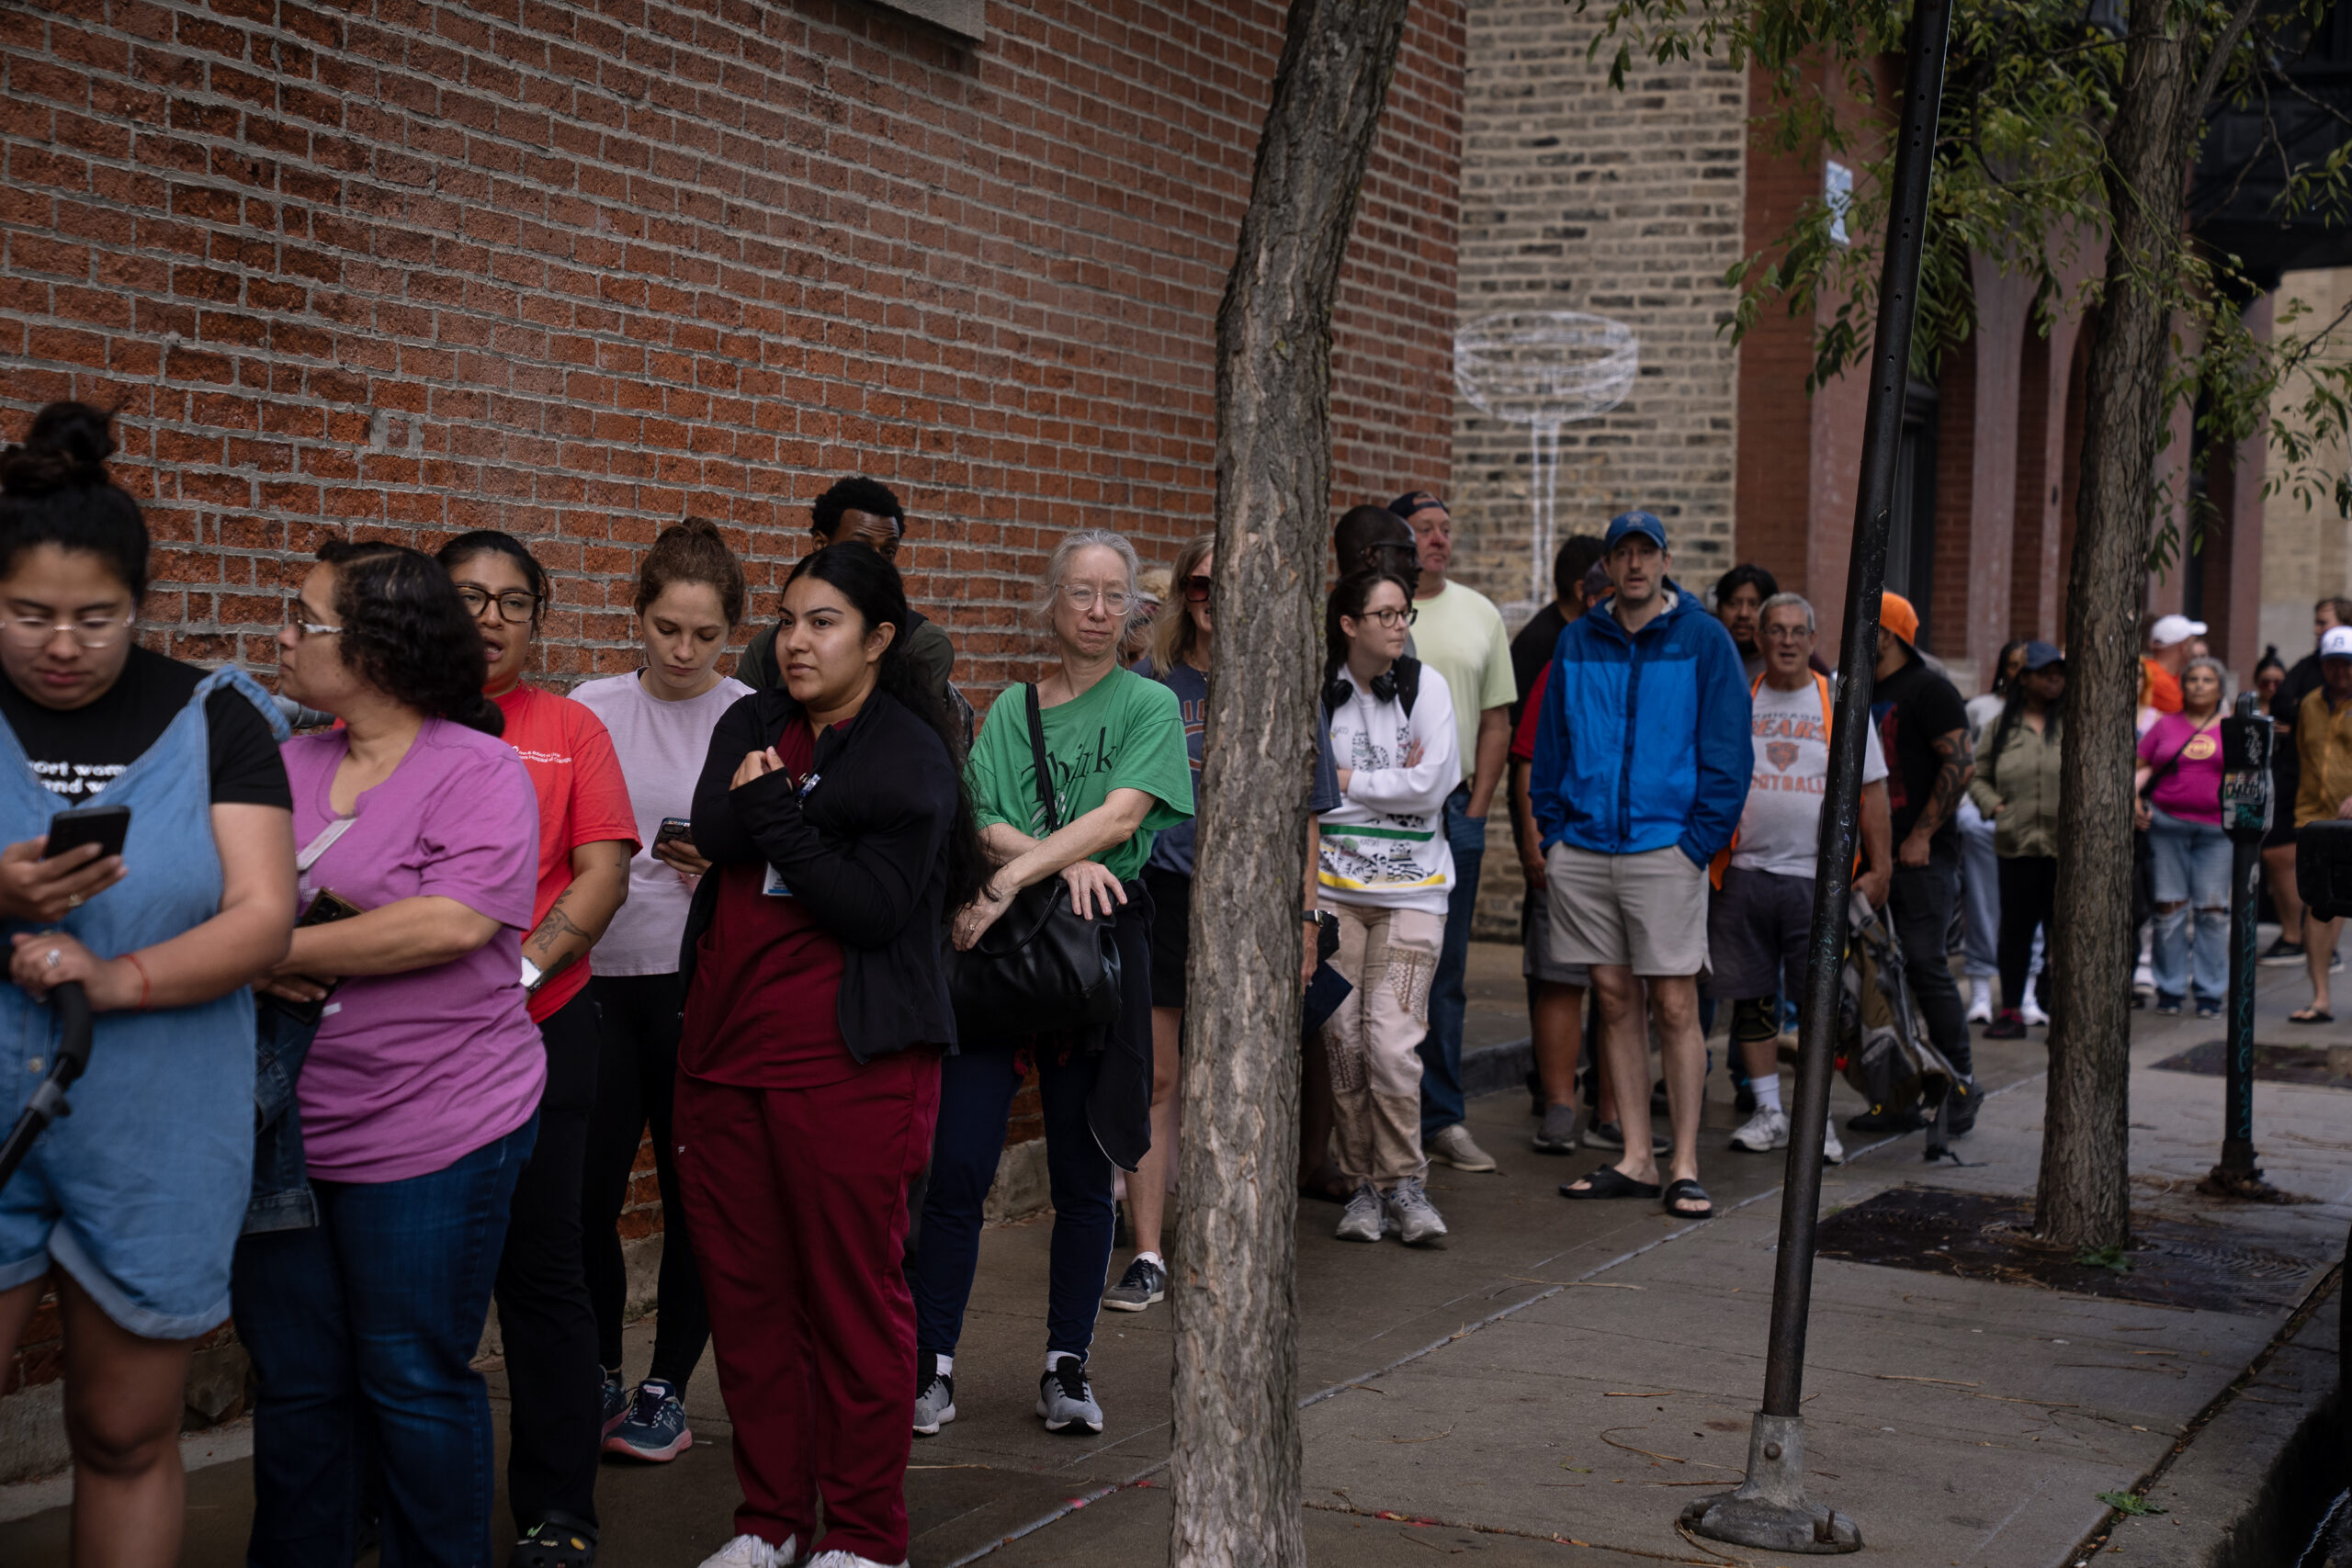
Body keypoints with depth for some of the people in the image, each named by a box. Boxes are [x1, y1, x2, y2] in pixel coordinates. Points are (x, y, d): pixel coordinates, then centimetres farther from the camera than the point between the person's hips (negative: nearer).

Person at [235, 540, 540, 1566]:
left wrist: (277, 951, -16)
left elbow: (453, 921, -21)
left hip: (430, 1135, -5)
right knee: (294, 1383, 13)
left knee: (415, 1383, 4)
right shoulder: (284, 767, 11)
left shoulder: (478, 769, -8)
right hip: (283, 1133, 6)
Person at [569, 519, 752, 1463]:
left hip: (701, 984, -2)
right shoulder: (589, 711, 6)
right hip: (597, 976, 2)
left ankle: (667, 1388, 19)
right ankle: (600, 1377, 21)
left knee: (696, 1191, 5)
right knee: (585, 1190, 2)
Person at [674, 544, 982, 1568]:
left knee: (852, 1295, 0)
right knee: (744, 1290, 10)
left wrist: (774, 812, -12)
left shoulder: (908, 754, -4)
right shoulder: (753, 725, 13)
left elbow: (874, 907, -13)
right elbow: (714, 830, -5)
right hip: (726, 1049, 6)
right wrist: (760, 806, -18)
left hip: (850, 1061, -6)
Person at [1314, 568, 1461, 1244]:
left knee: (1391, 1040, -11)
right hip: (1333, 884, 1)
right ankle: (1364, 1186, 13)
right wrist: (1392, 784, -7)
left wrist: (1348, 780, -4)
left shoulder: (1426, 686, 3)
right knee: (1343, 1039, 0)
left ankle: (1403, 1183, 3)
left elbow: (1432, 786, -7)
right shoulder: (1316, 691, 5)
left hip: (1411, 888, -1)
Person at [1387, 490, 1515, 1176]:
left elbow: (1496, 720, 13)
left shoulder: (1480, 614, 12)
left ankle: (1441, 1119, 15)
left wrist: (1475, 809, 5)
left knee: (1444, 973, 8)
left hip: (1455, 811, 4)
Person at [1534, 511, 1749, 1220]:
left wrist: (1700, 840, -10)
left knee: (1675, 1007, -3)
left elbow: (1726, 749, -2)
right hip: (1583, 851, 4)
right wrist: (1553, 833, 5)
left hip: (1664, 850, -4)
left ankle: (1685, 1165, 3)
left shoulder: (1703, 639, 0)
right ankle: (1635, 1160, 15)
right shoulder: (1577, 642, 10)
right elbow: (1550, 744, 14)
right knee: (1614, 1001, 8)